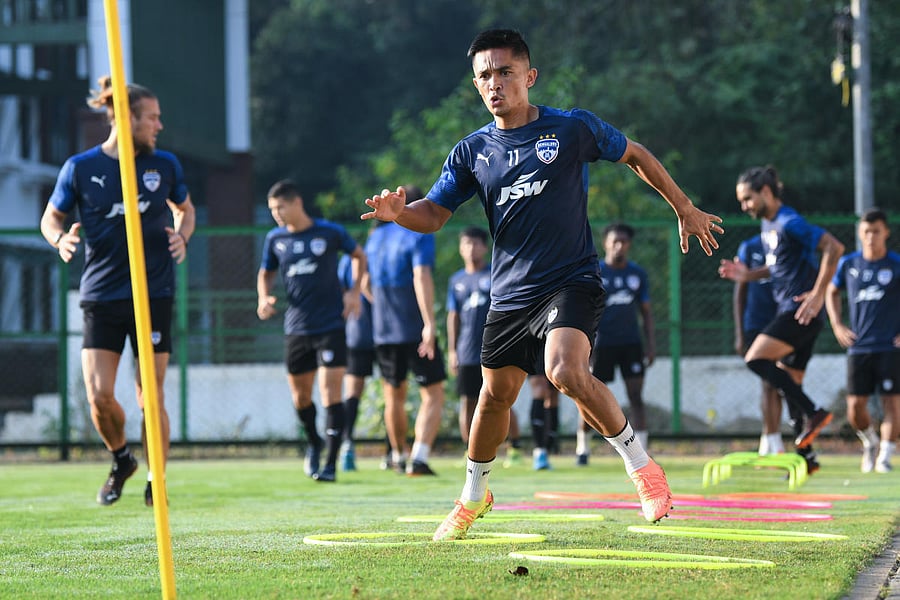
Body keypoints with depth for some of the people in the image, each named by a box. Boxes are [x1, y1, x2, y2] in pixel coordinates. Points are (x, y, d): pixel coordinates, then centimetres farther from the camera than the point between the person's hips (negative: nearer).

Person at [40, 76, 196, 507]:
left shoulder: (165, 165, 3)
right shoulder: (80, 168, -2)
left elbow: (185, 209, 20)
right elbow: (51, 217, 9)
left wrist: (182, 236, -1)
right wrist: (60, 238, -13)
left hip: (153, 295, 0)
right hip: (101, 297, 0)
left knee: (150, 397, -1)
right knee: (99, 395, -8)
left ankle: (156, 480, 15)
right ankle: (121, 460, 21)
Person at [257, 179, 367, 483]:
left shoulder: (330, 232, -5)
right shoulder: (275, 239, 2)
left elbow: (358, 255, 11)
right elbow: (266, 272, 17)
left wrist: (354, 291, 0)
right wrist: (264, 298, -3)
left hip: (331, 324, -4)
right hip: (296, 328, 4)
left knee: (330, 392, -11)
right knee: (300, 395, 9)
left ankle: (330, 463, -9)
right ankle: (313, 444, 38)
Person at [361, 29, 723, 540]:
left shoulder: (574, 129, -5)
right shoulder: (473, 152, 4)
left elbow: (635, 155, 10)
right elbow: (434, 214, 6)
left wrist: (686, 209, 16)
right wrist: (399, 211, -17)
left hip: (572, 281, -4)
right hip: (511, 290, 4)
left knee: (566, 372, -28)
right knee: (496, 394, 11)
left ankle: (640, 463, -11)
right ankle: (474, 495, 35)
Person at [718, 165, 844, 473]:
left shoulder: (790, 223, -14)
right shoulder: (768, 225, 15)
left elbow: (834, 247, -21)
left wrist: (817, 294, -23)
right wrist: (747, 274, 12)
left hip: (801, 311, -10)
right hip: (789, 312, 10)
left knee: (756, 360, -17)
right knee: (789, 386, 10)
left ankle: (813, 412, -16)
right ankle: (805, 456, 12)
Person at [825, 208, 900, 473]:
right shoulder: (848, 263, 6)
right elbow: (832, 292, 23)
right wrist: (837, 326, 12)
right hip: (859, 347, 2)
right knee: (855, 406, -1)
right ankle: (870, 443, 27)